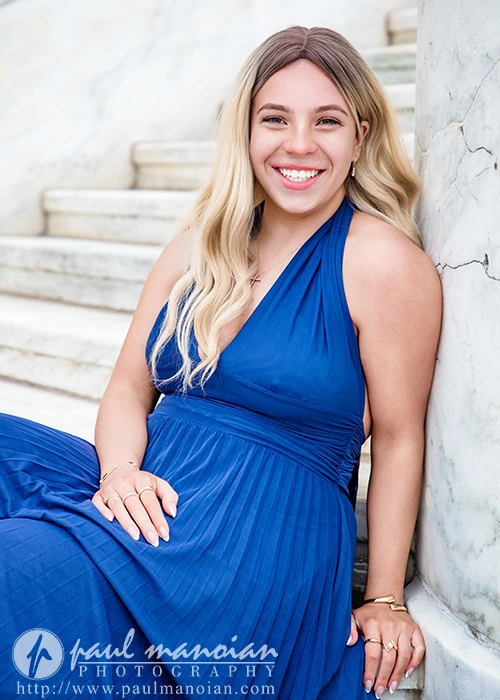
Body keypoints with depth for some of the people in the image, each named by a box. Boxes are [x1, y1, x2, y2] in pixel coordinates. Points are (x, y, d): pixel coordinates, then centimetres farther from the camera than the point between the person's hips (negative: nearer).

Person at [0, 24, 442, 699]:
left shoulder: (386, 262, -8)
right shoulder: (201, 244, 10)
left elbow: (398, 439, -4)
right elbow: (128, 390, 11)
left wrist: (385, 601, 1)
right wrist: (121, 471, -11)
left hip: (268, 526, -6)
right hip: (151, 490, 6)